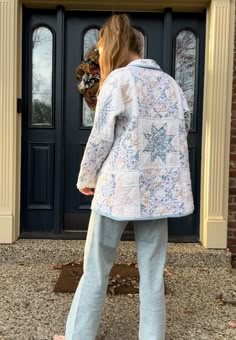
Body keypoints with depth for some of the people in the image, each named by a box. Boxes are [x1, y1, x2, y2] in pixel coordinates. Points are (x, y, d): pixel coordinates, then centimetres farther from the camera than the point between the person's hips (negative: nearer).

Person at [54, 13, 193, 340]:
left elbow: (100, 138, -7)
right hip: (160, 189, 5)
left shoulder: (119, 80, -7)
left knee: (96, 269, 10)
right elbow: (182, 131, 13)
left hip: (120, 188, -5)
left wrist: (86, 178, 8)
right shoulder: (171, 83, 9)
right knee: (152, 272, 11)